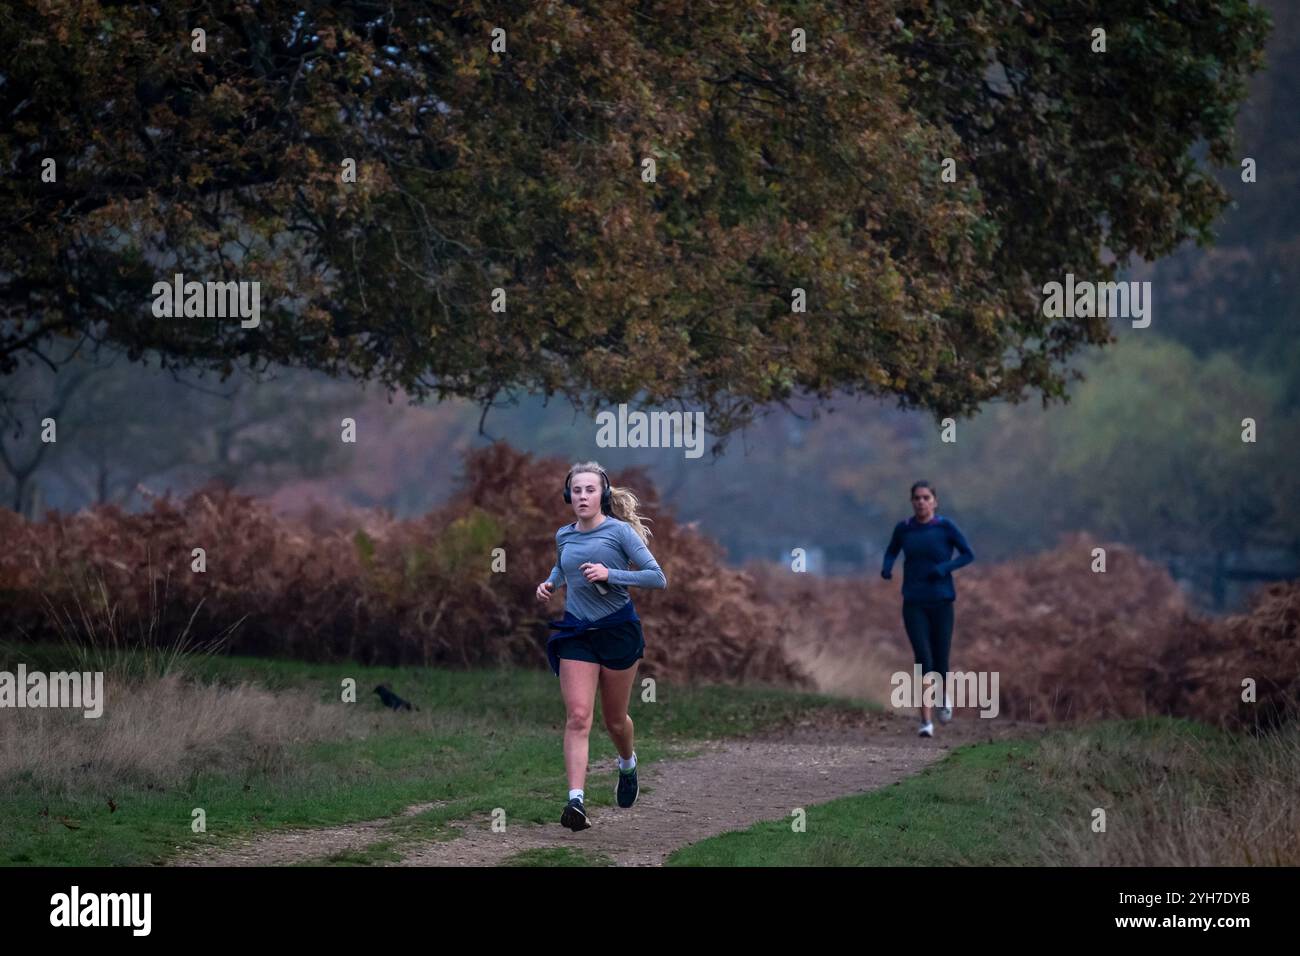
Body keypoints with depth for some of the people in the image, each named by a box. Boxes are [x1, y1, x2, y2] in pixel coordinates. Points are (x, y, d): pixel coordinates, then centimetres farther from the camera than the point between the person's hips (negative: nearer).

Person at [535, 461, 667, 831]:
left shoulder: (619, 531, -8)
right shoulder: (564, 536, 6)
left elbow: (657, 577, -12)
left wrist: (610, 575, -22)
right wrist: (549, 583, 8)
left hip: (617, 630, -2)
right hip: (576, 633, 2)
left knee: (615, 719, 12)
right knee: (578, 717, -13)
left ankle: (627, 764, 46)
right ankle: (576, 801, -21)